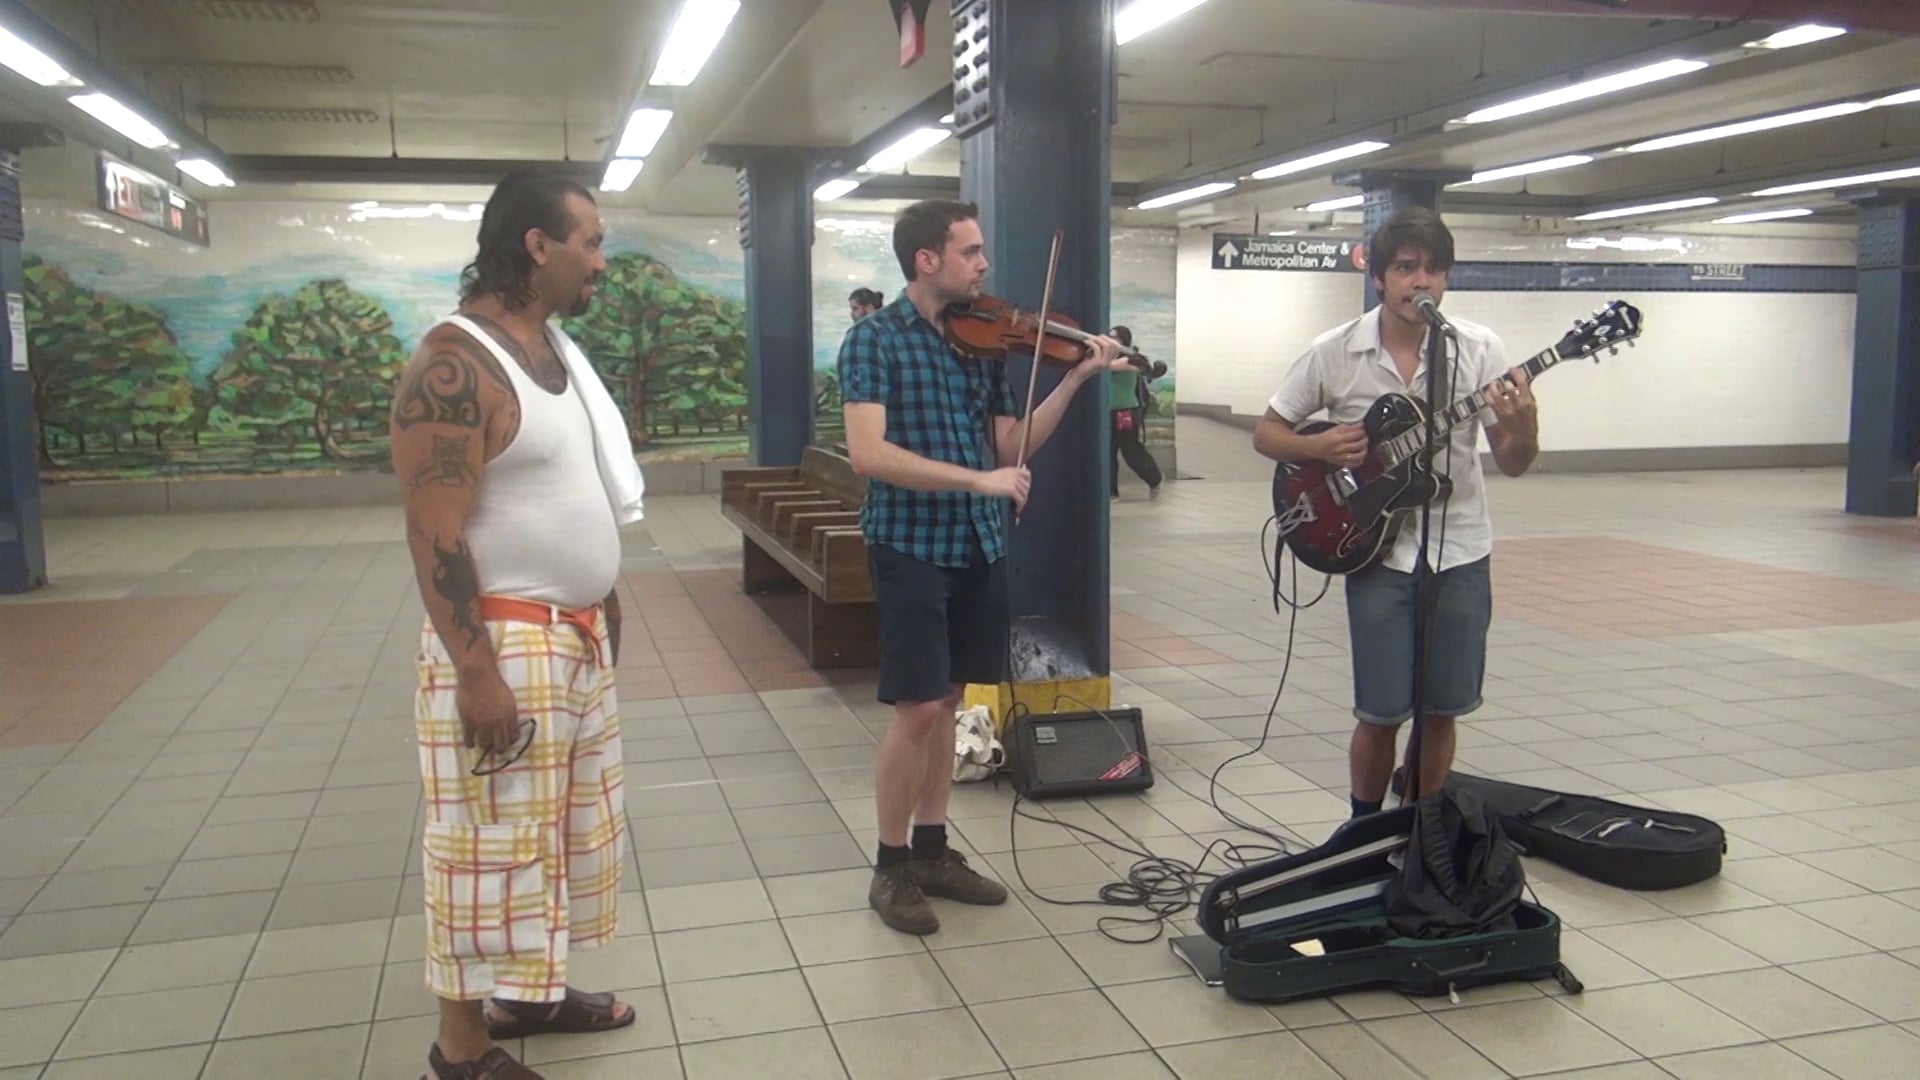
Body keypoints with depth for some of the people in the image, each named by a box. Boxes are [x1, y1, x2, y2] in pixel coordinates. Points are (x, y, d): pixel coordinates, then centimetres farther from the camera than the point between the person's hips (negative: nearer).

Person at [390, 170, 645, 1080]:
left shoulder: (555, 347, 10)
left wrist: (604, 599, 20)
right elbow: (436, 534, -22)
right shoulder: (454, 366, -19)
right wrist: (476, 672, -24)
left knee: (565, 828, 19)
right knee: (494, 846, 0)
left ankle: (528, 991, 36)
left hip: (578, 636, 9)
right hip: (504, 643, -9)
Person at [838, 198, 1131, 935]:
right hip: (911, 546, -6)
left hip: (978, 545, 6)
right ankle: (890, 867, 11)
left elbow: (1012, 448, 7)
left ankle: (931, 849, 26)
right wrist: (978, 479, -24)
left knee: (946, 701, 13)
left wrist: (1076, 379, -3)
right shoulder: (875, 338, -9)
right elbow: (868, 453, -21)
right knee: (917, 708, -5)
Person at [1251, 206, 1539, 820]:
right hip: (1376, 555, -2)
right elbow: (1266, 434, 3)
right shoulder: (1334, 353, -7)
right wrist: (1319, 448, -16)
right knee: (1381, 713, 0)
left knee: (1440, 711, 10)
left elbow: (1512, 465, -2)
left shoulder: (1479, 349, -4)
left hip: (1460, 554, 2)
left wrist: (1524, 429, -24)